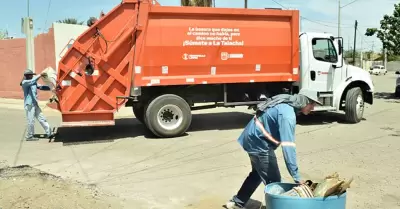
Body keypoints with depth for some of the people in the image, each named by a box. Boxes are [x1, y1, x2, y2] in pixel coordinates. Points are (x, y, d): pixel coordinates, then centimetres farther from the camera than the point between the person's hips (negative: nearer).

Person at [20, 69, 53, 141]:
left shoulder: (34, 83, 15)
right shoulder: (24, 82, -9)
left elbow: (41, 87, 13)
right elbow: (32, 81, -28)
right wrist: (40, 75, -32)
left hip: (35, 104, 8)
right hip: (29, 105, -8)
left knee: (42, 119, 6)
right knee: (31, 121, -4)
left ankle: (49, 133, 8)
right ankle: (29, 136, 9)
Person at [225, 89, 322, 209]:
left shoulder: (286, 103, 1)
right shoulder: (287, 115, -28)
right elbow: (288, 147, -35)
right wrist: (296, 177, -35)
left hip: (253, 138, 10)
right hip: (259, 143, -10)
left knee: (257, 173, 25)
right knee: (273, 181, 0)